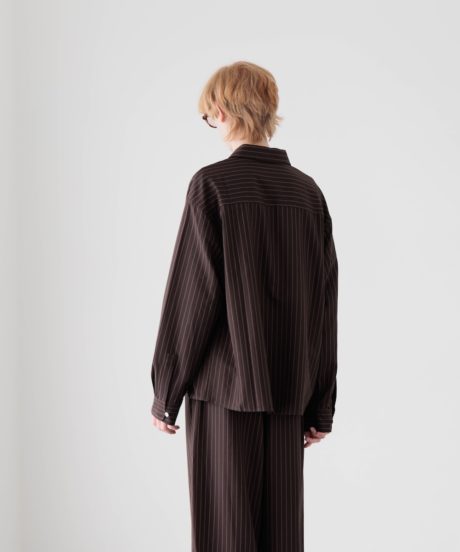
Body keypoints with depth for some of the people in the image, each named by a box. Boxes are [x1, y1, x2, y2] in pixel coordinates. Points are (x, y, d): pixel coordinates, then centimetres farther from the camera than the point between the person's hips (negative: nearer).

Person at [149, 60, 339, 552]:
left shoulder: (212, 183, -9)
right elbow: (325, 303, 6)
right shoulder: (307, 190, 5)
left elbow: (192, 291, -11)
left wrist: (165, 391, -1)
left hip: (225, 386, -5)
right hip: (288, 387, 5)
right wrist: (321, 404, 13)